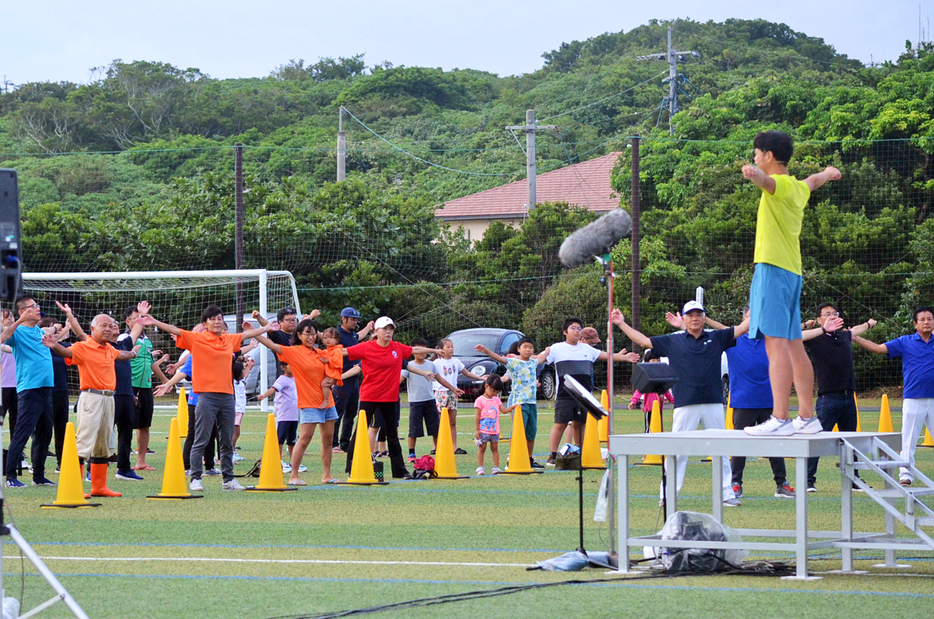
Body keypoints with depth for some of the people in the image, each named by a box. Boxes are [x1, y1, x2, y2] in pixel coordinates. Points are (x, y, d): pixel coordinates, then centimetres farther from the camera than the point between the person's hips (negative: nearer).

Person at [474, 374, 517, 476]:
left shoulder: (496, 400, 13)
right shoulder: (480, 400, -4)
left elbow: (504, 410, 7)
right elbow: (477, 416, -7)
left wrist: (513, 407, -8)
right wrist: (476, 430, -10)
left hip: (495, 430, 5)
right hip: (483, 430, -5)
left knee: (495, 448, 7)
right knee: (482, 448, 0)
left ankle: (496, 468, 9)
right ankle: (480, 468, 5)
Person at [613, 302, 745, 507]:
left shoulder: (716, 338, 12)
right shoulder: (672, 342, 11)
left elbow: (742, 328, 13)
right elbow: (643, 341, 15)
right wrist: (622, 324, 13)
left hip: (713, 403, 1)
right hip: (685, 404, -1)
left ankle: (727, 494, 11)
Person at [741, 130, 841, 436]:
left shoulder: (781, 184, -9)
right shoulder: (798, 188, 20)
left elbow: (767, 180, -35)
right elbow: (813, 181, 45)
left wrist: (754, 173, -58)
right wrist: (827, 173, 68)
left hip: (773, 269, -10)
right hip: (792, 272, 10)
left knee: (776, 344, -16)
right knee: (794, 347, 12)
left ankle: (779, 419, -25)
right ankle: (806, 418, 14)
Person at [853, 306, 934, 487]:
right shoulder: (905, 342, 5)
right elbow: (878, 348, 4)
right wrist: (855, 338, -2)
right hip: (913, 399, -1)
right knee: (908, 439, -2)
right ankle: (906, 473, 3)